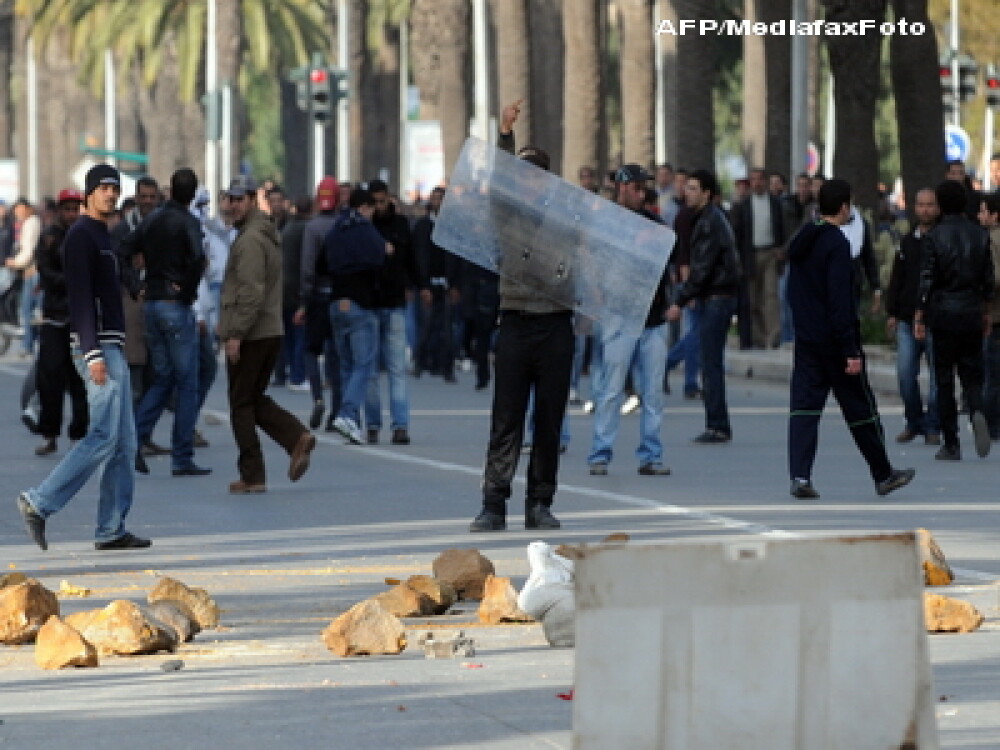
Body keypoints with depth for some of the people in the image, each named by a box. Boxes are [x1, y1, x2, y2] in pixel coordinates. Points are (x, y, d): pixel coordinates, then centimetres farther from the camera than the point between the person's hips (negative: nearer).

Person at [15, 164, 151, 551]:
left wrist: (111, 350, 19)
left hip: (112, 348, 10)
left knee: (123, 443, 7)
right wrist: (93, 353, -24)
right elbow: (81, 297, -18)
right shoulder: (81, 235, -10)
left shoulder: (103, 236, 20)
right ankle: (39, 502, -9)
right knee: (104, 438, -13)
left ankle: (112, 530, 7)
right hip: (97, 347, -10)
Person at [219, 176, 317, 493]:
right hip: (272, 332, 9)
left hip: (249, 336, -9)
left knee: (242, 404, 0)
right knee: (255, 399, 18)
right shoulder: (268, 236, 17)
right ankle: (297, 437, -1)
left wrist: (236, 333, -22)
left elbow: (251, 292, -23)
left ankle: (252, 476, 2)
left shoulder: (249, 240, -15)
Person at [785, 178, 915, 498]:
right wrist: (851, 352, -19)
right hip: (834, 340, -7)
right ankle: (883, 475, 18)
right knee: (860, 409, 6)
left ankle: (800, 476, -11)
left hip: (806, 340, 7)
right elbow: (841, 303, -20)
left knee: (804, 408, 2)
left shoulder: (801, 241, 9)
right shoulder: (836, 244, -16)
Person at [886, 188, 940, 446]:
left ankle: (932, 427, 8)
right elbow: (896, 279, 16)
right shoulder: (907, 242, 12)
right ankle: (913, 422, 15)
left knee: (938, 374, -1)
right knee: (905, 373, 0)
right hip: (907, 319, 4)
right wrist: (892, 313, 9)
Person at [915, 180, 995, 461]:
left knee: (944, 378, 5)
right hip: (972, 312, 3)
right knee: (972, 374, 10)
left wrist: (920, 315, -3)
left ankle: (951, 444, 4)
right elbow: (988, 279, 6)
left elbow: (927, 279, -9)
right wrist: (985, 311, 19)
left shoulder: (935, 236, -8)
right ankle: (977, 412, -22)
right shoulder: (980, 235, 2)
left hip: (943, 312, -3)